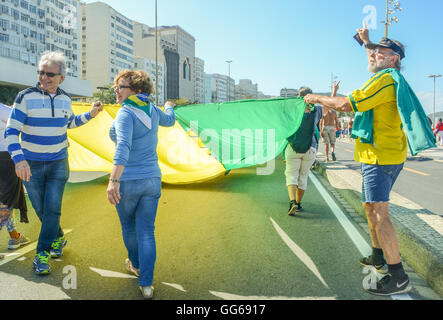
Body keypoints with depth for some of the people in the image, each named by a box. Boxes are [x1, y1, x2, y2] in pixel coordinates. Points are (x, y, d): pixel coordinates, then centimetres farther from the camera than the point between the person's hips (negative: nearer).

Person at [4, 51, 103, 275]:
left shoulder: (65, 99, 0)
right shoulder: (26, 97, -13)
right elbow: (11, 132, -15)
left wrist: (90, 114, 5)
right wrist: (18, 159, -29)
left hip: (58, 163, 2)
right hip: (31, 164, -1)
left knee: (53, 209, -3)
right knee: (41, 209, 10)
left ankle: (42, 254, 10)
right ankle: (58, 238, 36)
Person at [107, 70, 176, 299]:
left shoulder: (126, 113, -14)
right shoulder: (152, 110, 5)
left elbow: (123, 147, -29)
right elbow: (168, 121, 28)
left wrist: (114, 180, -36)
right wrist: (169, 107, 50)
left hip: (127, 181, -4)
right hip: (152, 179, 5)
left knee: (128, 226, 21)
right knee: (146, 233, 7)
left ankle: (135, 264, 44)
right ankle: (146, 285, 9)